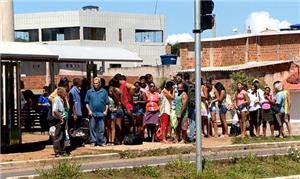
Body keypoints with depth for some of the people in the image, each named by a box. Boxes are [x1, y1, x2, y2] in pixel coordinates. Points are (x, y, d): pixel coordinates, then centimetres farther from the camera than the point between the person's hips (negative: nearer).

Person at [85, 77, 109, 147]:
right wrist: (89, 110, -3)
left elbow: (107, 103, 8)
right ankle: (93, 141, 9)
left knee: (101, 128, 2)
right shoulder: (89, 92, 7)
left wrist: (106, 111, -2)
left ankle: (101, 141, 8)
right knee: (92, 128, 2)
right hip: (92, 113, 0)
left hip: (101, 113, 0)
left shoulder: (104, 92, 7)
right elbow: (87, 102, 7)